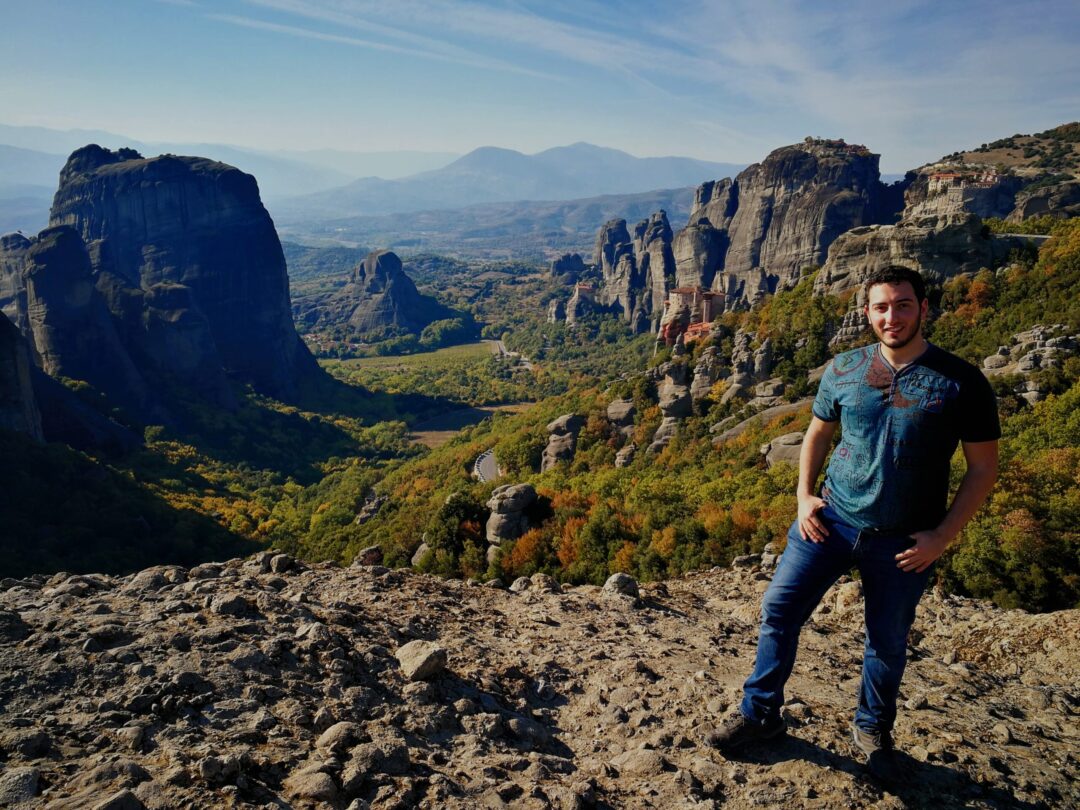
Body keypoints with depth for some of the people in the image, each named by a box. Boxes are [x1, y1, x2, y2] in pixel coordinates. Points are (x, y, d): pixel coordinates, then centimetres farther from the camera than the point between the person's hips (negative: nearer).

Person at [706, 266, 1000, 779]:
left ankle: (872, 731, 39)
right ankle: (759, 714, 19)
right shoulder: (843, 370, -1)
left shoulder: (961, 382, -9)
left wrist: (943, 536, -9)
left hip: (903, 541, -2)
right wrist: (805, 495, 0)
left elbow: (983, 468, -3)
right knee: (779, 610, 0)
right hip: (831, 520, 2)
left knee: (888, 642, 13)